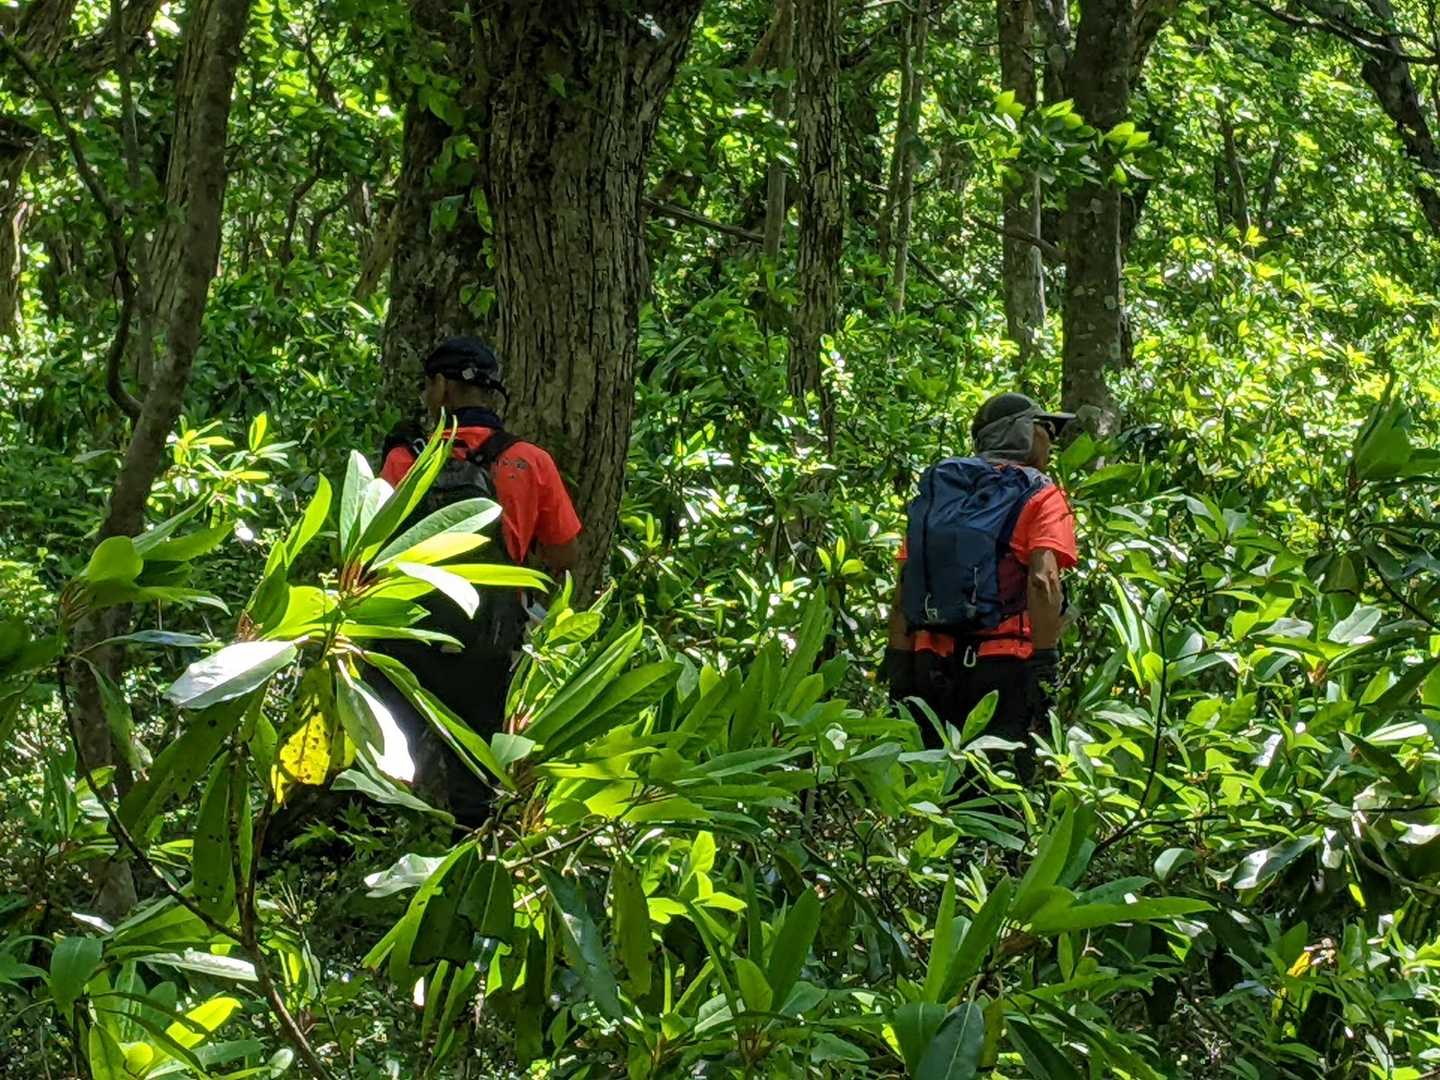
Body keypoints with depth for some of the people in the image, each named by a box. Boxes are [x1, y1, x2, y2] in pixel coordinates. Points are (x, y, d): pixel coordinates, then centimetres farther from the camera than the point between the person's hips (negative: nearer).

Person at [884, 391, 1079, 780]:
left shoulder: (936, 490, 16)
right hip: (1003, 664, -5)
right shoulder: (1039, 496, 1)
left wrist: (899, 668, 12)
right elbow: (1042, 582, -14)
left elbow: (905, 588, 11)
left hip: (932, 663, 5)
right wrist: (1045, 665, -16)